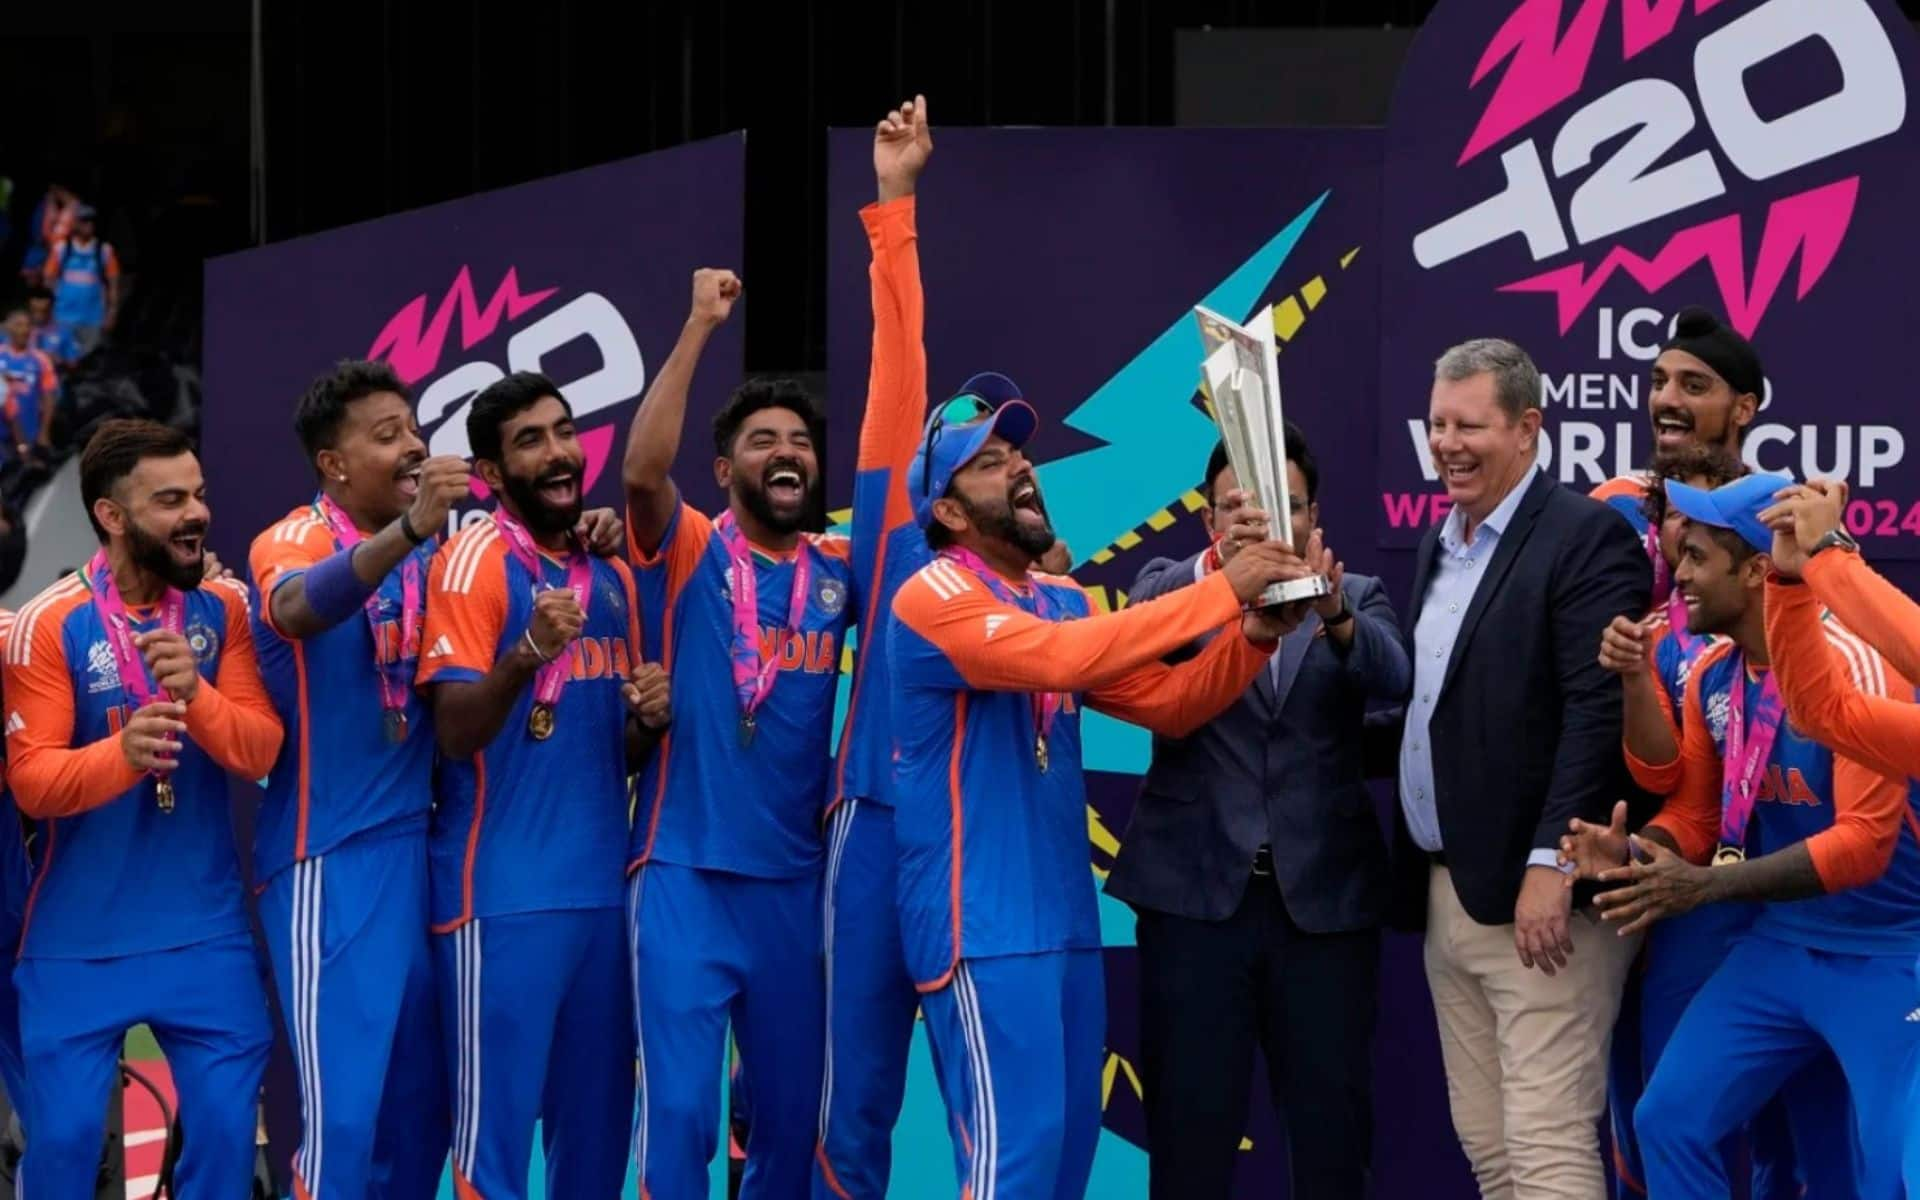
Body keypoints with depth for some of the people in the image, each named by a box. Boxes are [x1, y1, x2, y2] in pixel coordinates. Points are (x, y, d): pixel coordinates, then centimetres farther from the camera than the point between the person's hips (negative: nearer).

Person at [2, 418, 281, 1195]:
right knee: (65, 1133, 0)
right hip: (79, 937, -2)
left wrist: (196, 695, -24)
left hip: (204, 928, 2)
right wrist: (122, 753, -32)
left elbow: (261, 751, -5)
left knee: (226, 1127, 2)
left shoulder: (223, 608, 0)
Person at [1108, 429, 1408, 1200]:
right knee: (1190, 1128, 1)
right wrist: (1222, 571, -36)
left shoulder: (1357, 596, 10)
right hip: (1196, 891, -1)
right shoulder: (1170, 585, 7)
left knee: (1334, 1129, 4)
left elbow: (1391, 676, -12)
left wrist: (1334, 614, -34)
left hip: (1324, 897, 1)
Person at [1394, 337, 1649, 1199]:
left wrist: (1552, 863, -23)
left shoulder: (1586, 537, -9)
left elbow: (1600, 709, -18)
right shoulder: (1439, 545, 18)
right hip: (1446, 894, 9)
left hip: (1539, 895, -9)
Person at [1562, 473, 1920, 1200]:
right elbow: (1693, 812, 10)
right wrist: (1633, 852, -14)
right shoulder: (1711, 676, 1)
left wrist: (1708, 885, -30)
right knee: (1669, 1121, 2)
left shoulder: (1853, 665, -22)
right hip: (1780, 944, 7)